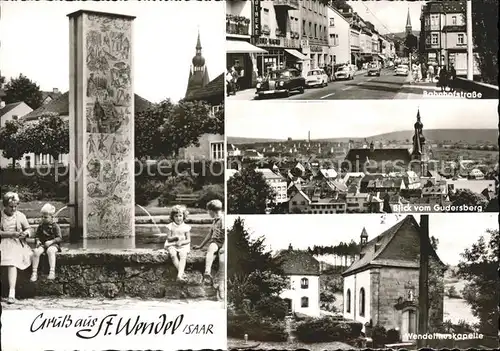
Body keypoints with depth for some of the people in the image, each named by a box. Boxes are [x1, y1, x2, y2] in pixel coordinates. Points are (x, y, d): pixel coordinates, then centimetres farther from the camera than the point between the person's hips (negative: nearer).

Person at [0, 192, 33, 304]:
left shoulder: (20, 216, 9)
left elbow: (28, 228, 16)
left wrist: (26, 233, -7)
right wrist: (11, 234, -15)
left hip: (17, 243, -1)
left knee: (12, 263, -24)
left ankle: (12, 292, -31)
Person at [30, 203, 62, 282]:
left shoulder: (55, 226, -1)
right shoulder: (41, 226, 13)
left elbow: (59, 238, -5)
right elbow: (37, 235, 20)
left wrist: (51, 241, -20)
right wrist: (37, 241, -2)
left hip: (53, 244, -4)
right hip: (42, 244, 4)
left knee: (50, 251, -38)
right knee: (36, 251, -28)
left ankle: (52, 272, -39)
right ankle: (34, 273, -22)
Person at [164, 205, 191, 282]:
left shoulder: (186, 227, 5)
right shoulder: (170, 226, 5)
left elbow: (188, 240, 4)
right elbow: (168, 238, 3)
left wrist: (181, 242, -15)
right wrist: (175, 237, -17)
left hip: (183, 245, -1)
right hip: (172, 245, 1)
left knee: (183, 255, -31)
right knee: (173, 254, -32)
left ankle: (179, 275, -44)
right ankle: (182, 272, -33)